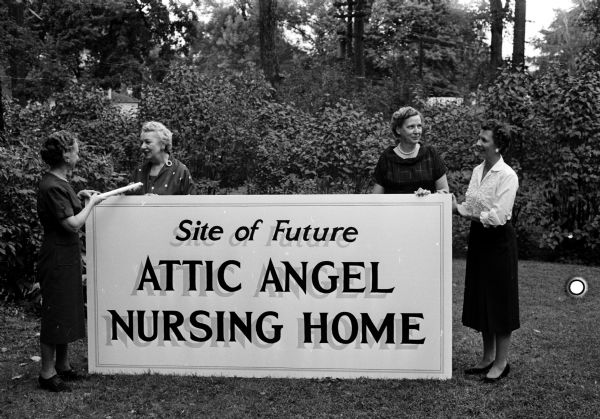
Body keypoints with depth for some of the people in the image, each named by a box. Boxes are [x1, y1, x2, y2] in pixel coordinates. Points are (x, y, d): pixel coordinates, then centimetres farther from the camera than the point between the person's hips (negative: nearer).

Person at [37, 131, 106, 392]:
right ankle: (47, 373, 9)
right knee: (55, 314, -2)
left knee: (68, 312, 17)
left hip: (68, 258, 10)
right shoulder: (52, 187, -21)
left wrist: (79, 197, 11)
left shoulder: (59, 183, 10)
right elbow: (73, 224, -23)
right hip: (57, 259, -10)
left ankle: (62, 365, 28)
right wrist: (90, 203, -10)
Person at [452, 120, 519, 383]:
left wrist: (461, 211, -17)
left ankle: (501, 362, 16)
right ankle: (488, 357, 27)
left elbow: (498, 216, -21)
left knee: (499, 301, 3)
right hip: (478, 238, 8)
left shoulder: (507, 176, -16)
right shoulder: (478, 170, 8)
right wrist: (454, 205, -8)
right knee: (480, 299, 13)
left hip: (498, 240, -8)